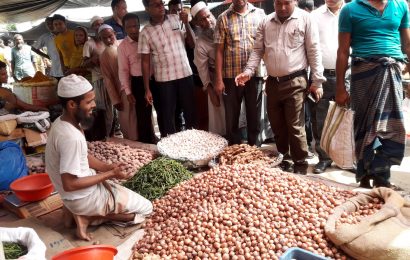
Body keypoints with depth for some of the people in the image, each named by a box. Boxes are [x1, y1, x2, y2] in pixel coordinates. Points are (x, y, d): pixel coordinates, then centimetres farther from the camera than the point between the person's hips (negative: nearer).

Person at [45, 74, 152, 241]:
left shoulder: (63, 123, -1)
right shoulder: (70, 137, -32)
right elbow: (70, 184, -29)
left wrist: (109, 167, -2)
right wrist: (110, 174, -22)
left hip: (81, 193, 9)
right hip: (84, 197, -9)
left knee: (121, 189, 32)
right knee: (145, 208, 2)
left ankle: (84, 213, 12)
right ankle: (87, 216, -2)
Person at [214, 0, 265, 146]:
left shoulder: (260, 14, 5)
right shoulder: (223, 18, 3)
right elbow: (219, 50, 1)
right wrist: (218, 79, -4)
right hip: (231, 76, 0)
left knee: (254, 115, 11)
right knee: (231, 117, 9)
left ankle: (255, 148, 26)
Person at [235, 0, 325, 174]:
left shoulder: (305, 19, -3)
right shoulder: (266, 22, 9)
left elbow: (314, 52, -5)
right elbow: (258, 50, 10)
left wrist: (317, 81, -7)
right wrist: (248, 71, -5)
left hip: (295, 82, -5)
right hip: (272, 82, 5)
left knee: (295, 127, -2)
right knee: (277, 126, 13)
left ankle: (300, 166, 12)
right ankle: (283, 161, 29)